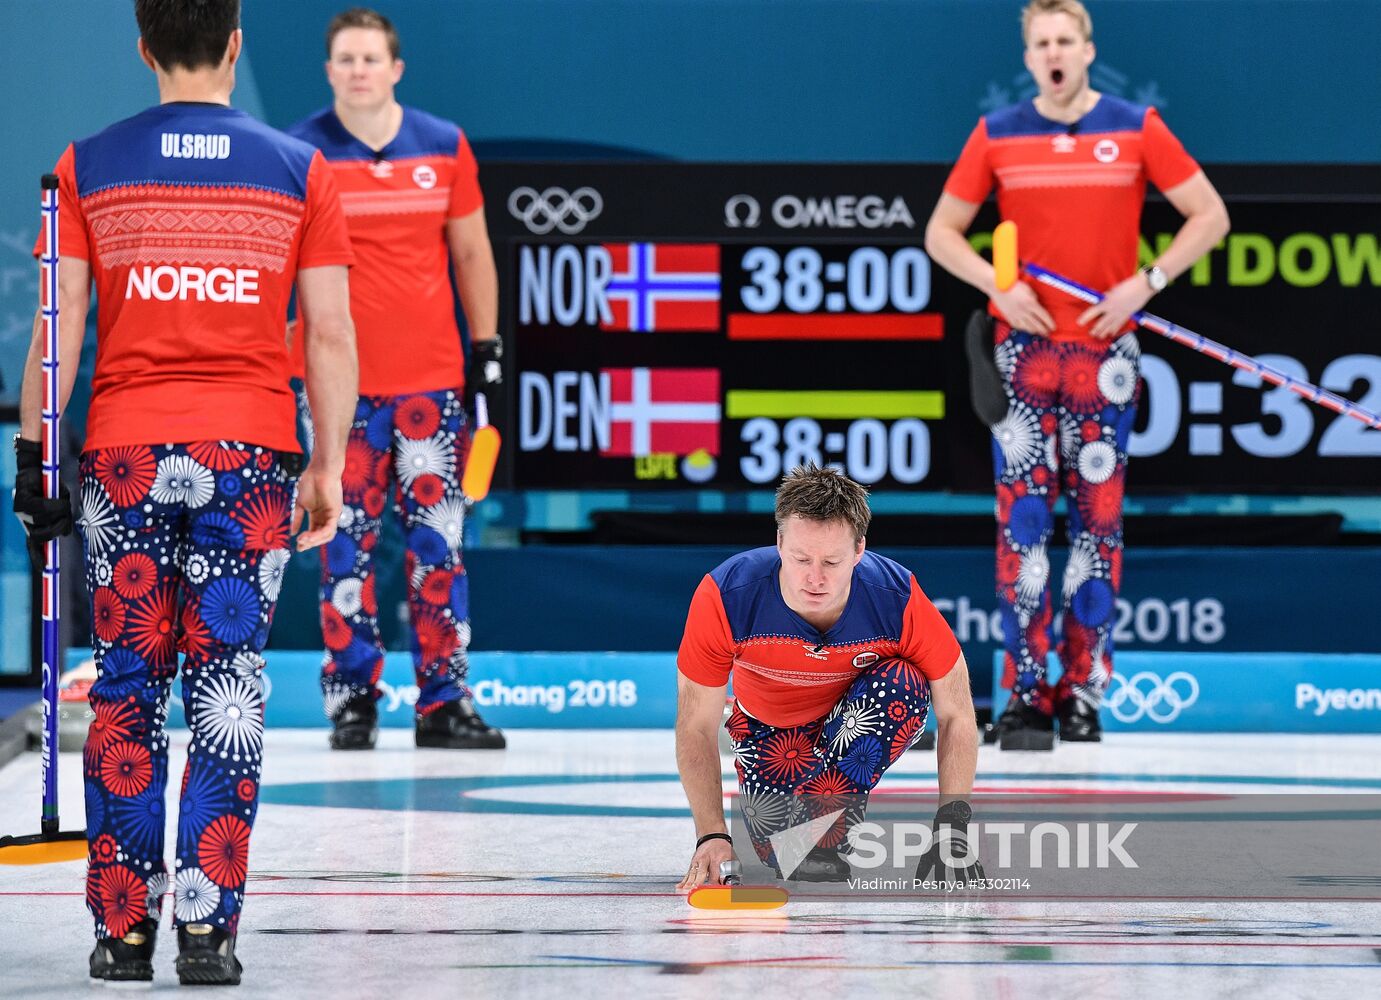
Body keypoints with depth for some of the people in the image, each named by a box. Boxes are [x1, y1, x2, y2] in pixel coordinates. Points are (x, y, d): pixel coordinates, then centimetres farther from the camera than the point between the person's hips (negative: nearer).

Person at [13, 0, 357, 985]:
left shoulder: (89, 166, 1)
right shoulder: (300, 170, 2)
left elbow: (60, 324, 0)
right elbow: (331, 333, 1)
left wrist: (34, 451, 7)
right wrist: (329, 465, 8)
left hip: (124, 452, 1)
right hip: (252, 455, 0)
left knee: (128, 693, 8)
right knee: (228, 691, 2)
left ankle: (125, 927, 8)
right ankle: (208, 925, -3)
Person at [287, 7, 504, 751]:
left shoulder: (444, 147, 6)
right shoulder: (301, 153, -1)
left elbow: (471, 252, 12)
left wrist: (487, 345, 9)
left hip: (433, 378, 2)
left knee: (439, 538, 1)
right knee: (346, 542, 0)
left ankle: (443, 701, 5)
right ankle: (352, 699, 7)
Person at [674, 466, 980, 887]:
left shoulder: (899, 598, -31)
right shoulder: (724, 595, -31)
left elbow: (955, 714, -19)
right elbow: (696, 726, -21)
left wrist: (952, 823, -29)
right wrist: (712, 836, -30)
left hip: (861, 718, -1)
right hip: (770, 726, 1)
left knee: (904, 682, -32)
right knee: (778, 850, -19)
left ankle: (826, 833, -19)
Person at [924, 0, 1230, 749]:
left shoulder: (1135, 130, 1)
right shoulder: (998, 135, 3)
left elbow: (1210, 215, 4)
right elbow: (942, 232, 10)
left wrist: (1146, 282, -8)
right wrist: (997, 284, -7)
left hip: (1105, 345, 0)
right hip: (1024, 345, 0)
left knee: (1097, 517, 2)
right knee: (1023, 515, -4)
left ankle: (1083, 695, 8)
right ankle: (1026, 698, -2)